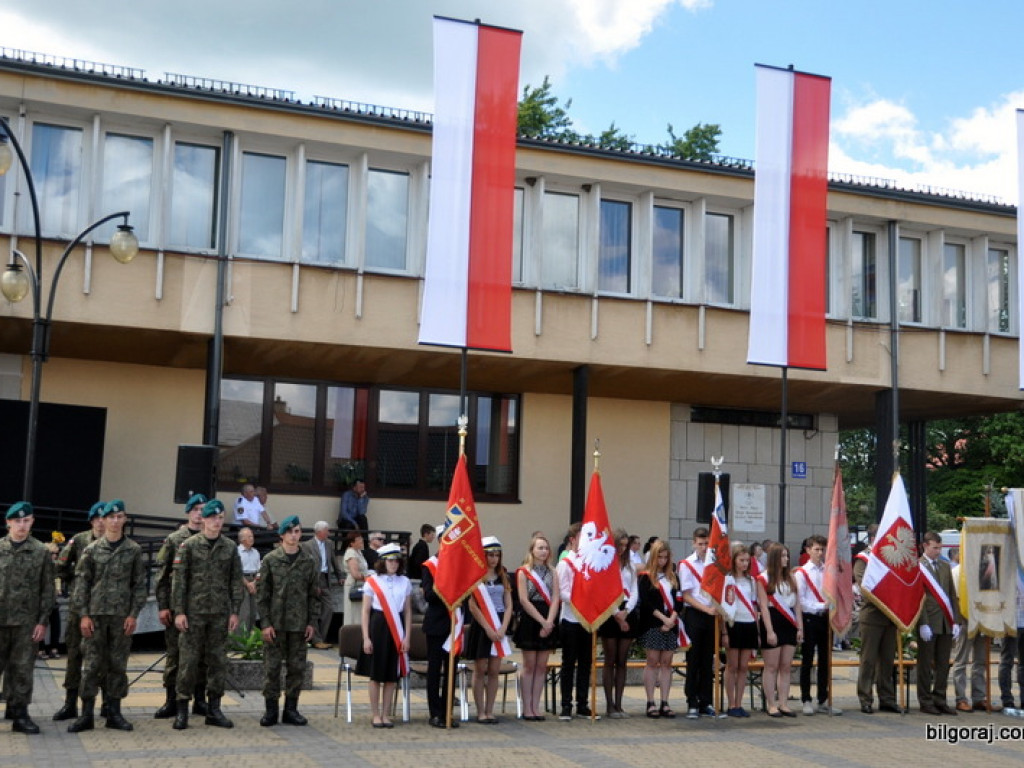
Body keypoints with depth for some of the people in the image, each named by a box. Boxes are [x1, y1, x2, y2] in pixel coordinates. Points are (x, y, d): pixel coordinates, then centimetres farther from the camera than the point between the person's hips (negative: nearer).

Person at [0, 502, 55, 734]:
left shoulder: (41, 552, 3)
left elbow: (48, 590, 4)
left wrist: (43, 621, -1)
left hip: (26, 622, 0)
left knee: (23, 669, 3)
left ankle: (20, 714, 11)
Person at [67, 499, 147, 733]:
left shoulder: (134, 550, 6)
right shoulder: (92, 550, 4)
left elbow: (140, 584, 6)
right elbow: (81, 583, 3)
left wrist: (134, 614, -2)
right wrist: (83, 614, -4)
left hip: (122, 616, 1)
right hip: (95, 614, -1)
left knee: (118, 664, 5)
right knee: (92, 664, -1)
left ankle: (114, 713, 14)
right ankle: (86, 715, 5)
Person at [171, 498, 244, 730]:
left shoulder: (230, 547, 7)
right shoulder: (189, 545, -1)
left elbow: (236, 581, 8)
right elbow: (178, 580, -3)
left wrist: (234, 611, 2)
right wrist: (179, 611, -9)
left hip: (220, 614, 3)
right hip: (194, 612, -3)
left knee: (218, 661, 6)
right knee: (189, 660, -1)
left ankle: (214, 709, 15)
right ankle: (182, 710, 6)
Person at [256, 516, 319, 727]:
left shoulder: (310, 562, 7)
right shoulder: (270, 560, 0)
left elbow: (314, 594, 9)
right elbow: (262, 593, -1)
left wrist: (312, 622, 3)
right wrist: (266, 623, -7)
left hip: (299, 624, 2)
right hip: (275, 622, -2)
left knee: (297, 667, 5)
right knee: (272, 666, 1)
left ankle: (291, 709, 15)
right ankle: (271, 710, 10)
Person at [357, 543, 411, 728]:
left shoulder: (405, 582, 8)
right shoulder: (372, 581, 0)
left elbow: (408, 611, 9)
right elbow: (365, 611, -1)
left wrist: (406, 637, 2)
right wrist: (366, 638, -7)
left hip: (397, 629, 3)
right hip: (378, 626, -3)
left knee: (392, 675, 6)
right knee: (376, 674, 0)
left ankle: (386, 714, 14)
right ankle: (376, 715, 10)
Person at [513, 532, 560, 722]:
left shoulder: (551, 571, 9)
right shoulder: (523, 572, -2)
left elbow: (555, 598, 1)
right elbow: (524, 600, -9)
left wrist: (549, 621, -12)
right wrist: (542, 621, -13)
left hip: (548, 622, 4)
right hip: (530, 621, -4)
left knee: (542, 666, 5)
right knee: (529, 665, 0)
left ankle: (536, 706, 10)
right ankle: (527, 708, 5)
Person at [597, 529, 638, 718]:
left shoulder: (630, 566, 16)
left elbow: (634, 592, 10)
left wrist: (625, 611, -6)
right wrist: (616, 614, -11)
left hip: (627, 614, 5)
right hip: (610, 615, -5)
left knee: (622, 662, 6)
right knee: (610, 661, 0)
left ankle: (618, 704, 10)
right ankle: (609, 705, 5)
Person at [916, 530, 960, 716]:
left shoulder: (945, 567, 15)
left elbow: (952, 595, 14)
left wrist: (956, 621, 6)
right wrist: (923, 623, -15)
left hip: (946, 623, 6)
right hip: (928, 623, -5)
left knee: (943, 664, 9)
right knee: (925, 664, 2)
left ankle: (939, 700, 17)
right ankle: (925, 701, 9)